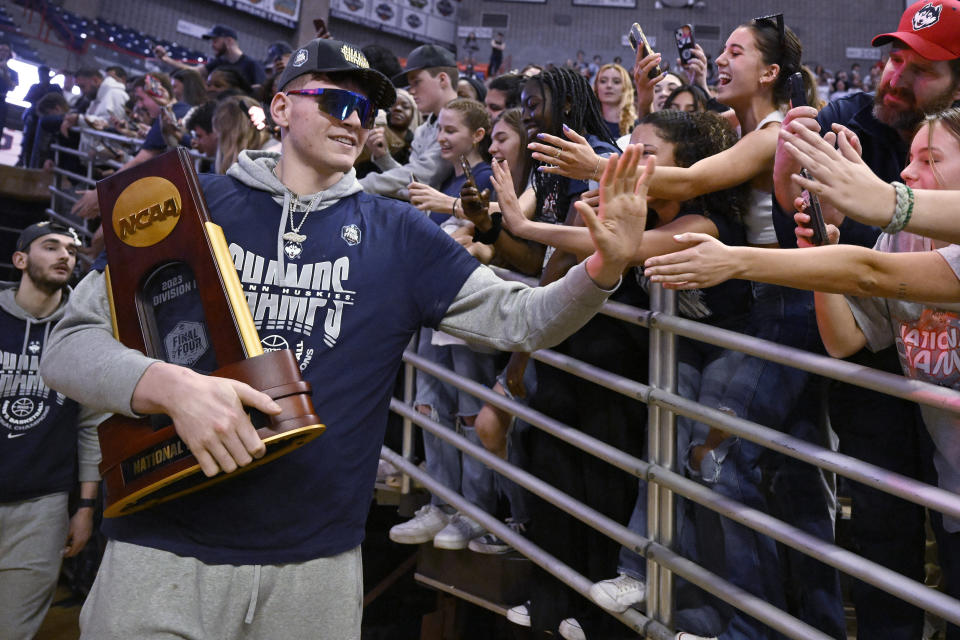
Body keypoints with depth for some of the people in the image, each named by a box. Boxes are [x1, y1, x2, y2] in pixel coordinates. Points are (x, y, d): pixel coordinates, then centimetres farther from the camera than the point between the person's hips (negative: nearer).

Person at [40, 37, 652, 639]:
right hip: (164, 549, -1)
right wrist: (171, 385, -24)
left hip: (319, 559, 2)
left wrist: (603, 266, -20)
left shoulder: (396, 233, 4)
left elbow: (516, 318, -1)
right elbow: (69, 342, -4)